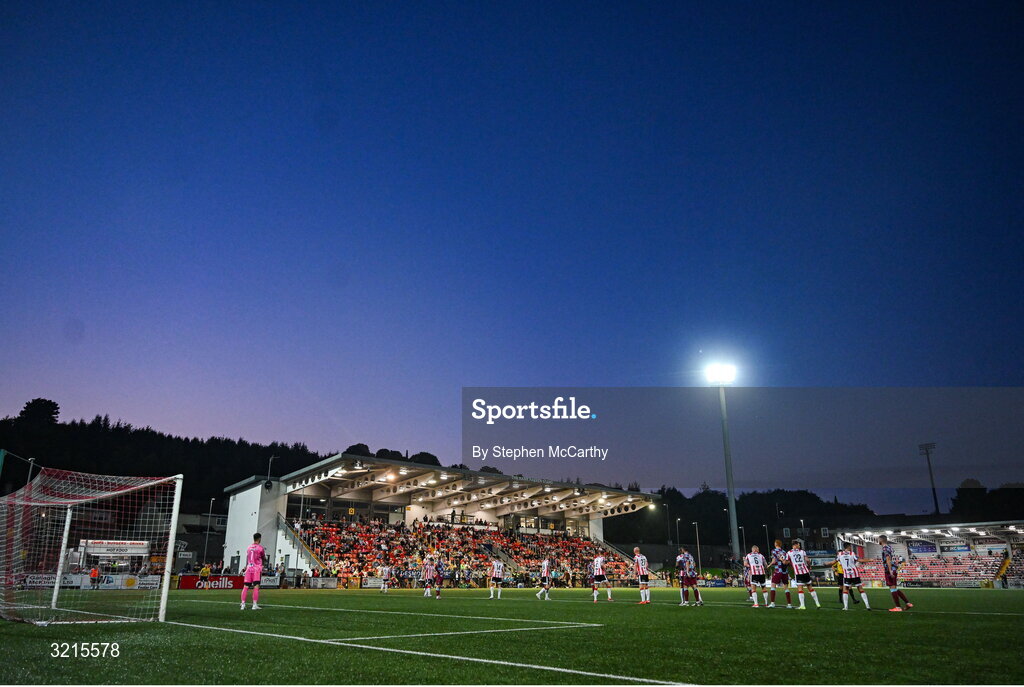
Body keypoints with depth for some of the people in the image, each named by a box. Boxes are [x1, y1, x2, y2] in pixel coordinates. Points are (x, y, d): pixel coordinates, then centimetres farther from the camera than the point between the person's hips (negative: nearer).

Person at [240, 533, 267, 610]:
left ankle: (243, 604, 3)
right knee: (256, 586, -6)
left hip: (249, 568, 4)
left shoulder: (249, 547, 10)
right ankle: (254, 605, -9)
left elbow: (246, 559, 16)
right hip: (257, 568, -4)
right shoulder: (260, 547, -3)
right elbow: (264, 559, 9)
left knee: (246, 586, 5)